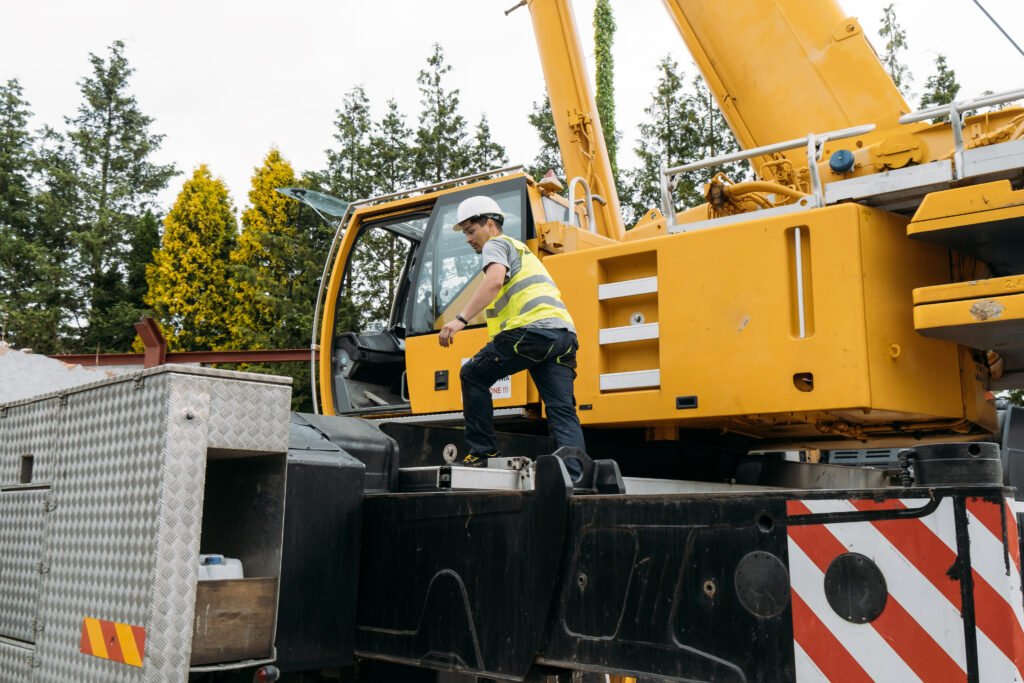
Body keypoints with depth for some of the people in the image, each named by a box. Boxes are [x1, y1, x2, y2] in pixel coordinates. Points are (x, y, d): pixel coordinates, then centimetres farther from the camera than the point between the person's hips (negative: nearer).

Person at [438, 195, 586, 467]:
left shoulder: (496, 244, 8)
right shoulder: (522, 250, 36)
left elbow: (494, 281, -13)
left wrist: (460, 319, -22)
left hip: (532, 328, -8)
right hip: (564, 333, 8)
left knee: (473, 375, 8)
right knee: (563, 411, 1)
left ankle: (482, 452, 6)